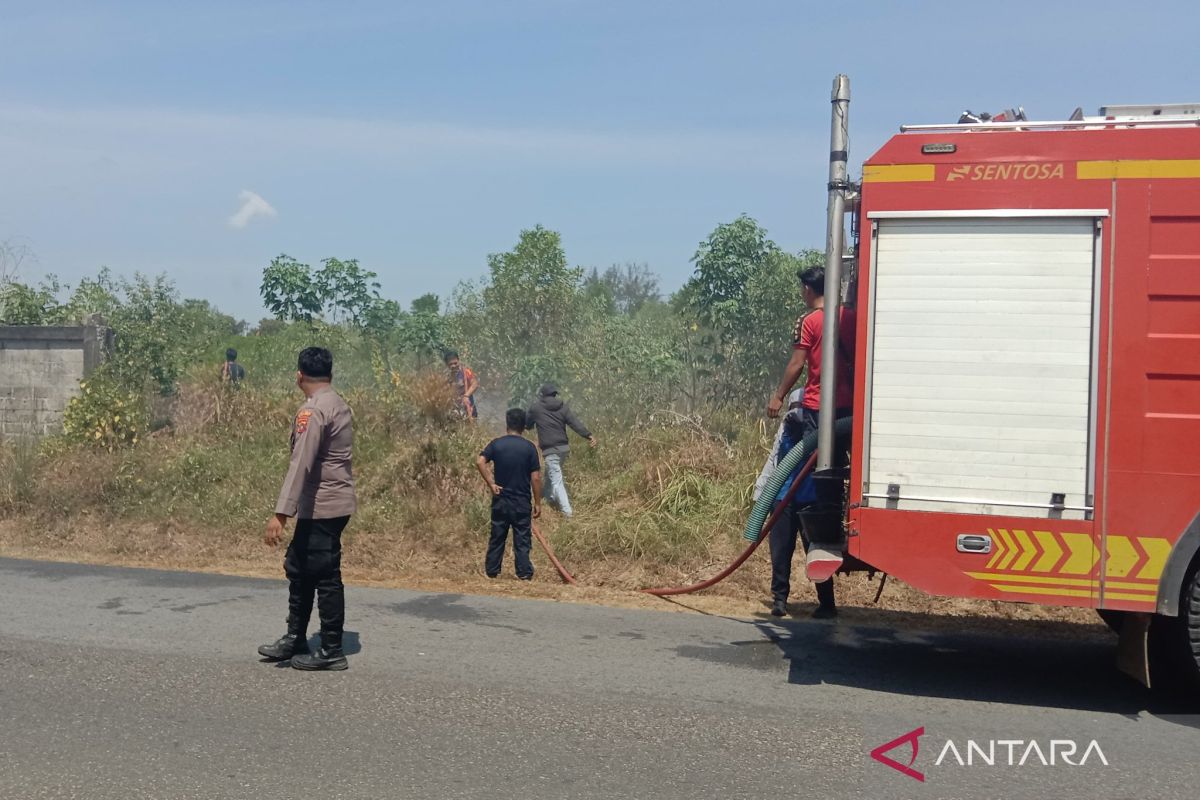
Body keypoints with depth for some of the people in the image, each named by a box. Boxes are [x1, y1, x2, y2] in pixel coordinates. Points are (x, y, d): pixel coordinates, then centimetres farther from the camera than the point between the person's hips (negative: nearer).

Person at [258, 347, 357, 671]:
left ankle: (332, 652, 7)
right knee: (298, 568, 18)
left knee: (325, 577, -1)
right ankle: (295, 639, 27)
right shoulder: (339, 405, 11)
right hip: (336, 501, 10)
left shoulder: (313, 410, -17)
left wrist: (281, 513, -29)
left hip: (322, 507, -10)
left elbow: (300, 464, -26)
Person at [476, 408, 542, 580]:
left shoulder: (496, 444, -2)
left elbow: (479, 462, -15)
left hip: (500, 500, 2)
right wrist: (538, 503, -3)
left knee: (497, 537, 13)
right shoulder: (529, 447, -7)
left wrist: (491, 484, -8)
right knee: (522, 539, 4)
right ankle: (525, 574, 3)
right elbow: (535, 477, -9)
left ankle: (492, 571, 19)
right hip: (522, 502, -2)